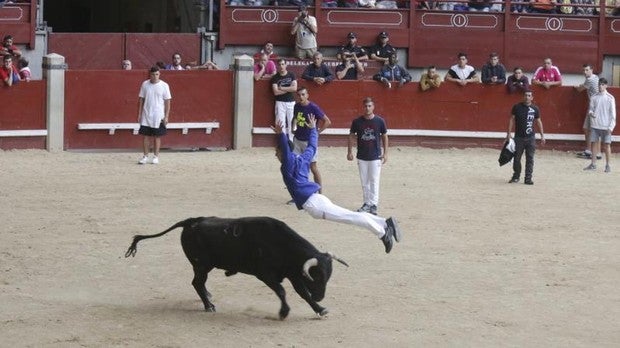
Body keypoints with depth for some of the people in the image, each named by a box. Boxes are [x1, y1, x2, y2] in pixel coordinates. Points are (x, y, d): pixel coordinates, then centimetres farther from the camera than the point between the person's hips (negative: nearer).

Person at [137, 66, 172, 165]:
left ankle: (156, 156, 14)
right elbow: (141, 99, 7)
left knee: (157, 136, 5)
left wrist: (166, 116, -6)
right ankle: (145, 156, 11)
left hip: (158, 116, -2)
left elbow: (167, 101, -2)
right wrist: (139, 114, 3)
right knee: (146, 136, 3)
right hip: (146, 115, 2)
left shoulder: (164, 85, -5)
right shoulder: (145, 84, 1)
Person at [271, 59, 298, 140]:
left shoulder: (291, 75, 6)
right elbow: (276, 92, -9)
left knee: (292, 123, -2)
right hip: (280, 102, -1)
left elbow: (294, 88, -7)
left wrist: (282, 88, -8)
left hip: (291, 102, 1)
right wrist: (289, 89, -7)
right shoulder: (275, 78, 1)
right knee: (281, 123, -6)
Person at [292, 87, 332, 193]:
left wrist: (317, 131, -11)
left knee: (313, 166, -1)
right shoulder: (297, 106, 3)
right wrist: (293, 128, 11)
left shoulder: (313, 107, -15)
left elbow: (327, 121, -12)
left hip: (309, 140, -6)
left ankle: (320, 193, 8)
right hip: (297, 139, 6)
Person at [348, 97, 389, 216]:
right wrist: (349, 151, 0)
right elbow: (351, 136, 6)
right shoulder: (357, 121, -2)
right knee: (364, 182, 8)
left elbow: (384, 137, 3)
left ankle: (374, 204, 0)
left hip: (375, 157, -2)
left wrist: (385, 153, 0)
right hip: (362, 157, 2)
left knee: (374, 181, -3)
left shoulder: (379, 121, -5)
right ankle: (367, 203, 16)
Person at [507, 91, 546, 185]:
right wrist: (509, 133, -5)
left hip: (530, 137, 1)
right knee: (516, 158, 5)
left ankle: (528, 178, 4)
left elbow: (538, 122, 10)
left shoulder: (535, 109, 3)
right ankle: (516, 176, 21)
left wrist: (542, 135, 8)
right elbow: (512, 119, 1)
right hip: (519, 137, -1)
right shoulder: (517, 107, -1)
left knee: (530, 159, 0)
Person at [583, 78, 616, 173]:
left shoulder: (610, 98, -3)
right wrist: (590, 113, -14)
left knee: (607, 144, -1)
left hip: (606, 126, -3)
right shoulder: (594, 97, 5)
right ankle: (593, 164, 14)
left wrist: (611, 127, -10)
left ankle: (607, 165, 6)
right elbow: (590, 109, 11)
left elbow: (613, 114, -3)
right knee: (594, 143, 5)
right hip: (595, 125, 3)